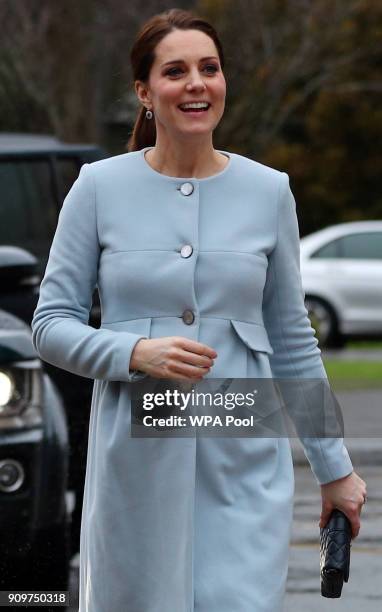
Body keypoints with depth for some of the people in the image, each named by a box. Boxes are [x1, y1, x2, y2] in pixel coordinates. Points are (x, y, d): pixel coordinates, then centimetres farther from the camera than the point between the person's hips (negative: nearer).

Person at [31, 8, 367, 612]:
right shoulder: (100, 188, 1)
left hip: (246, 470, 1)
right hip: (137, 465, 0)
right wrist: (136, 353, -17)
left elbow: (293, 340, 12)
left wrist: (335, 468, 13)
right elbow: (51, 323, 1)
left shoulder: (269, 192, 5)